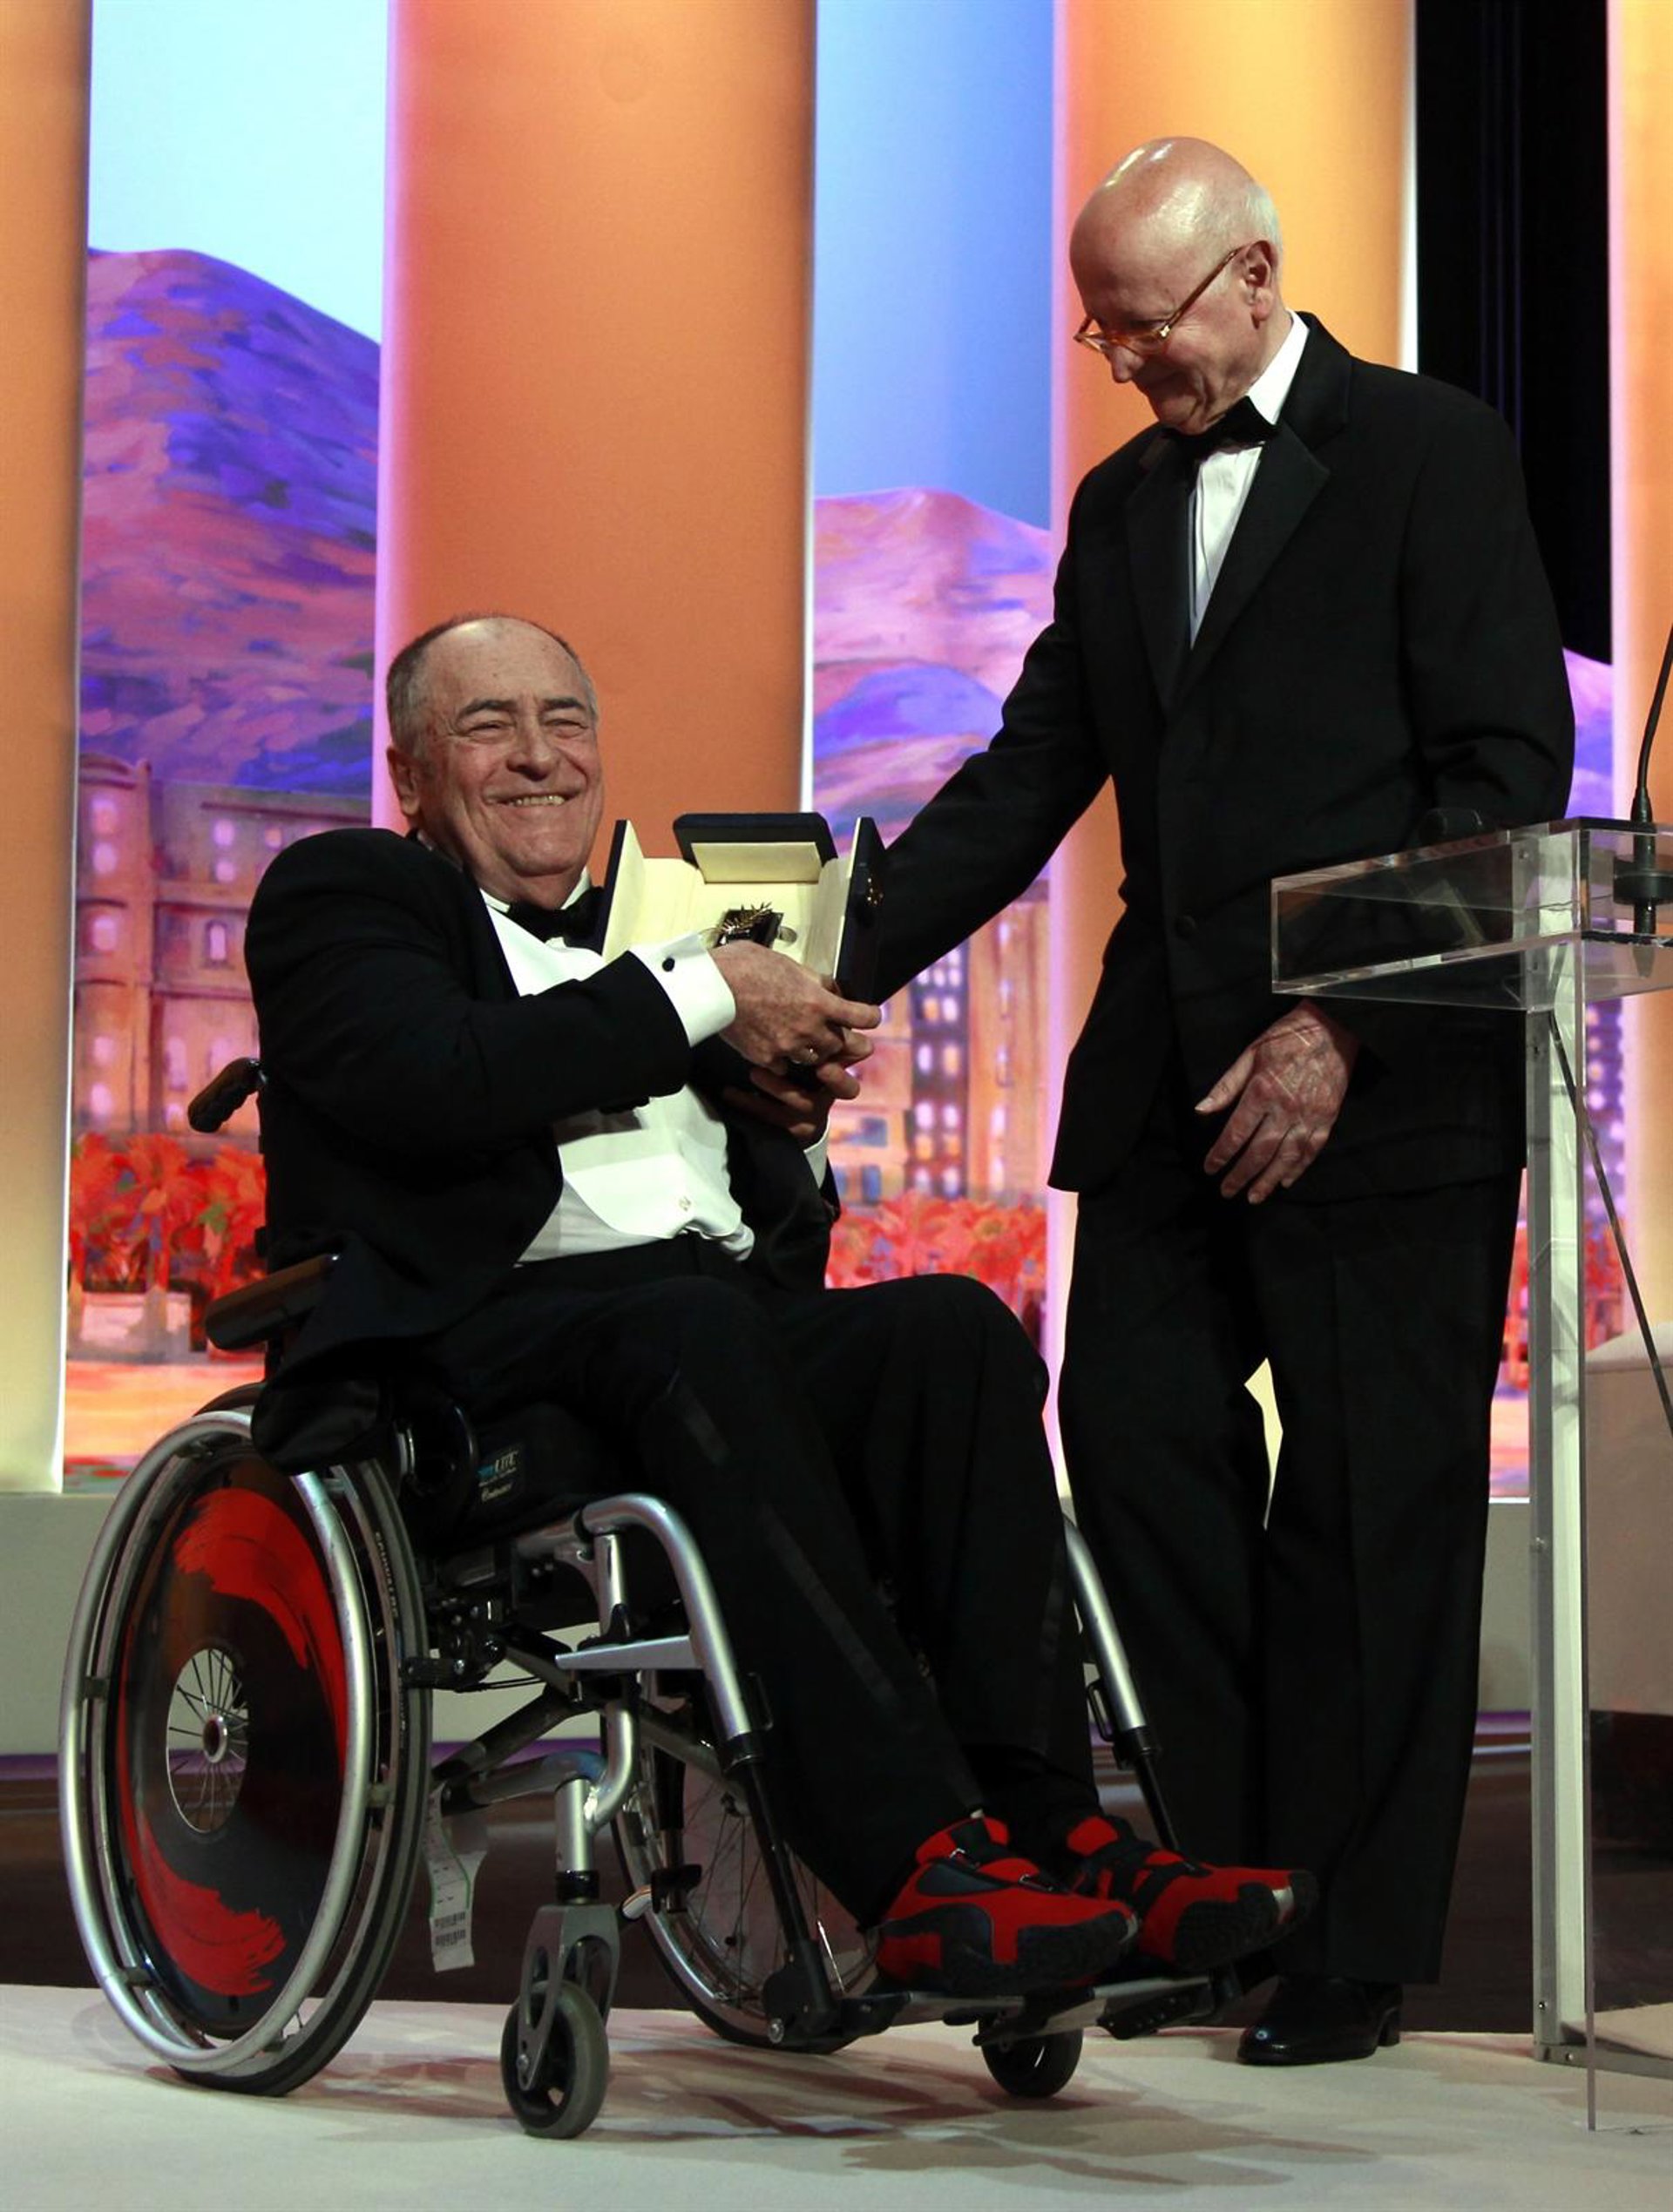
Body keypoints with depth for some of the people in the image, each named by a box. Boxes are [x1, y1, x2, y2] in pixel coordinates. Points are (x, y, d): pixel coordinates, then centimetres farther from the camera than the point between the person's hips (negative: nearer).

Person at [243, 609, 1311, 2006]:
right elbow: (426, 1080, -10)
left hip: (722, 1323, 6)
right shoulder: (342, 894, 14)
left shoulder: (651, 931, 31)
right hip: (495, 1327, -6)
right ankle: (920, 1873, -45)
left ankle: (1044, 1827, -34)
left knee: (956, 1326, -24)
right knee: (693, 1327, -37)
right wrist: (701, 997, -6)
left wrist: (791, 1104, 5)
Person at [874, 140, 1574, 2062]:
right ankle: (1247, 1858, 13)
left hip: (1384, 1087, -6)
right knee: (1133, 1430, -2)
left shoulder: (1431, 455, -2)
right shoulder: (1120, 504, 17)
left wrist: (1344, 1031, -16)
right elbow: (1024, 782, 14)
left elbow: (1506, 773, -9)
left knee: (1368, 1505, -1)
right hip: (1170, 1076, 6)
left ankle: (1352, 1951, 9)